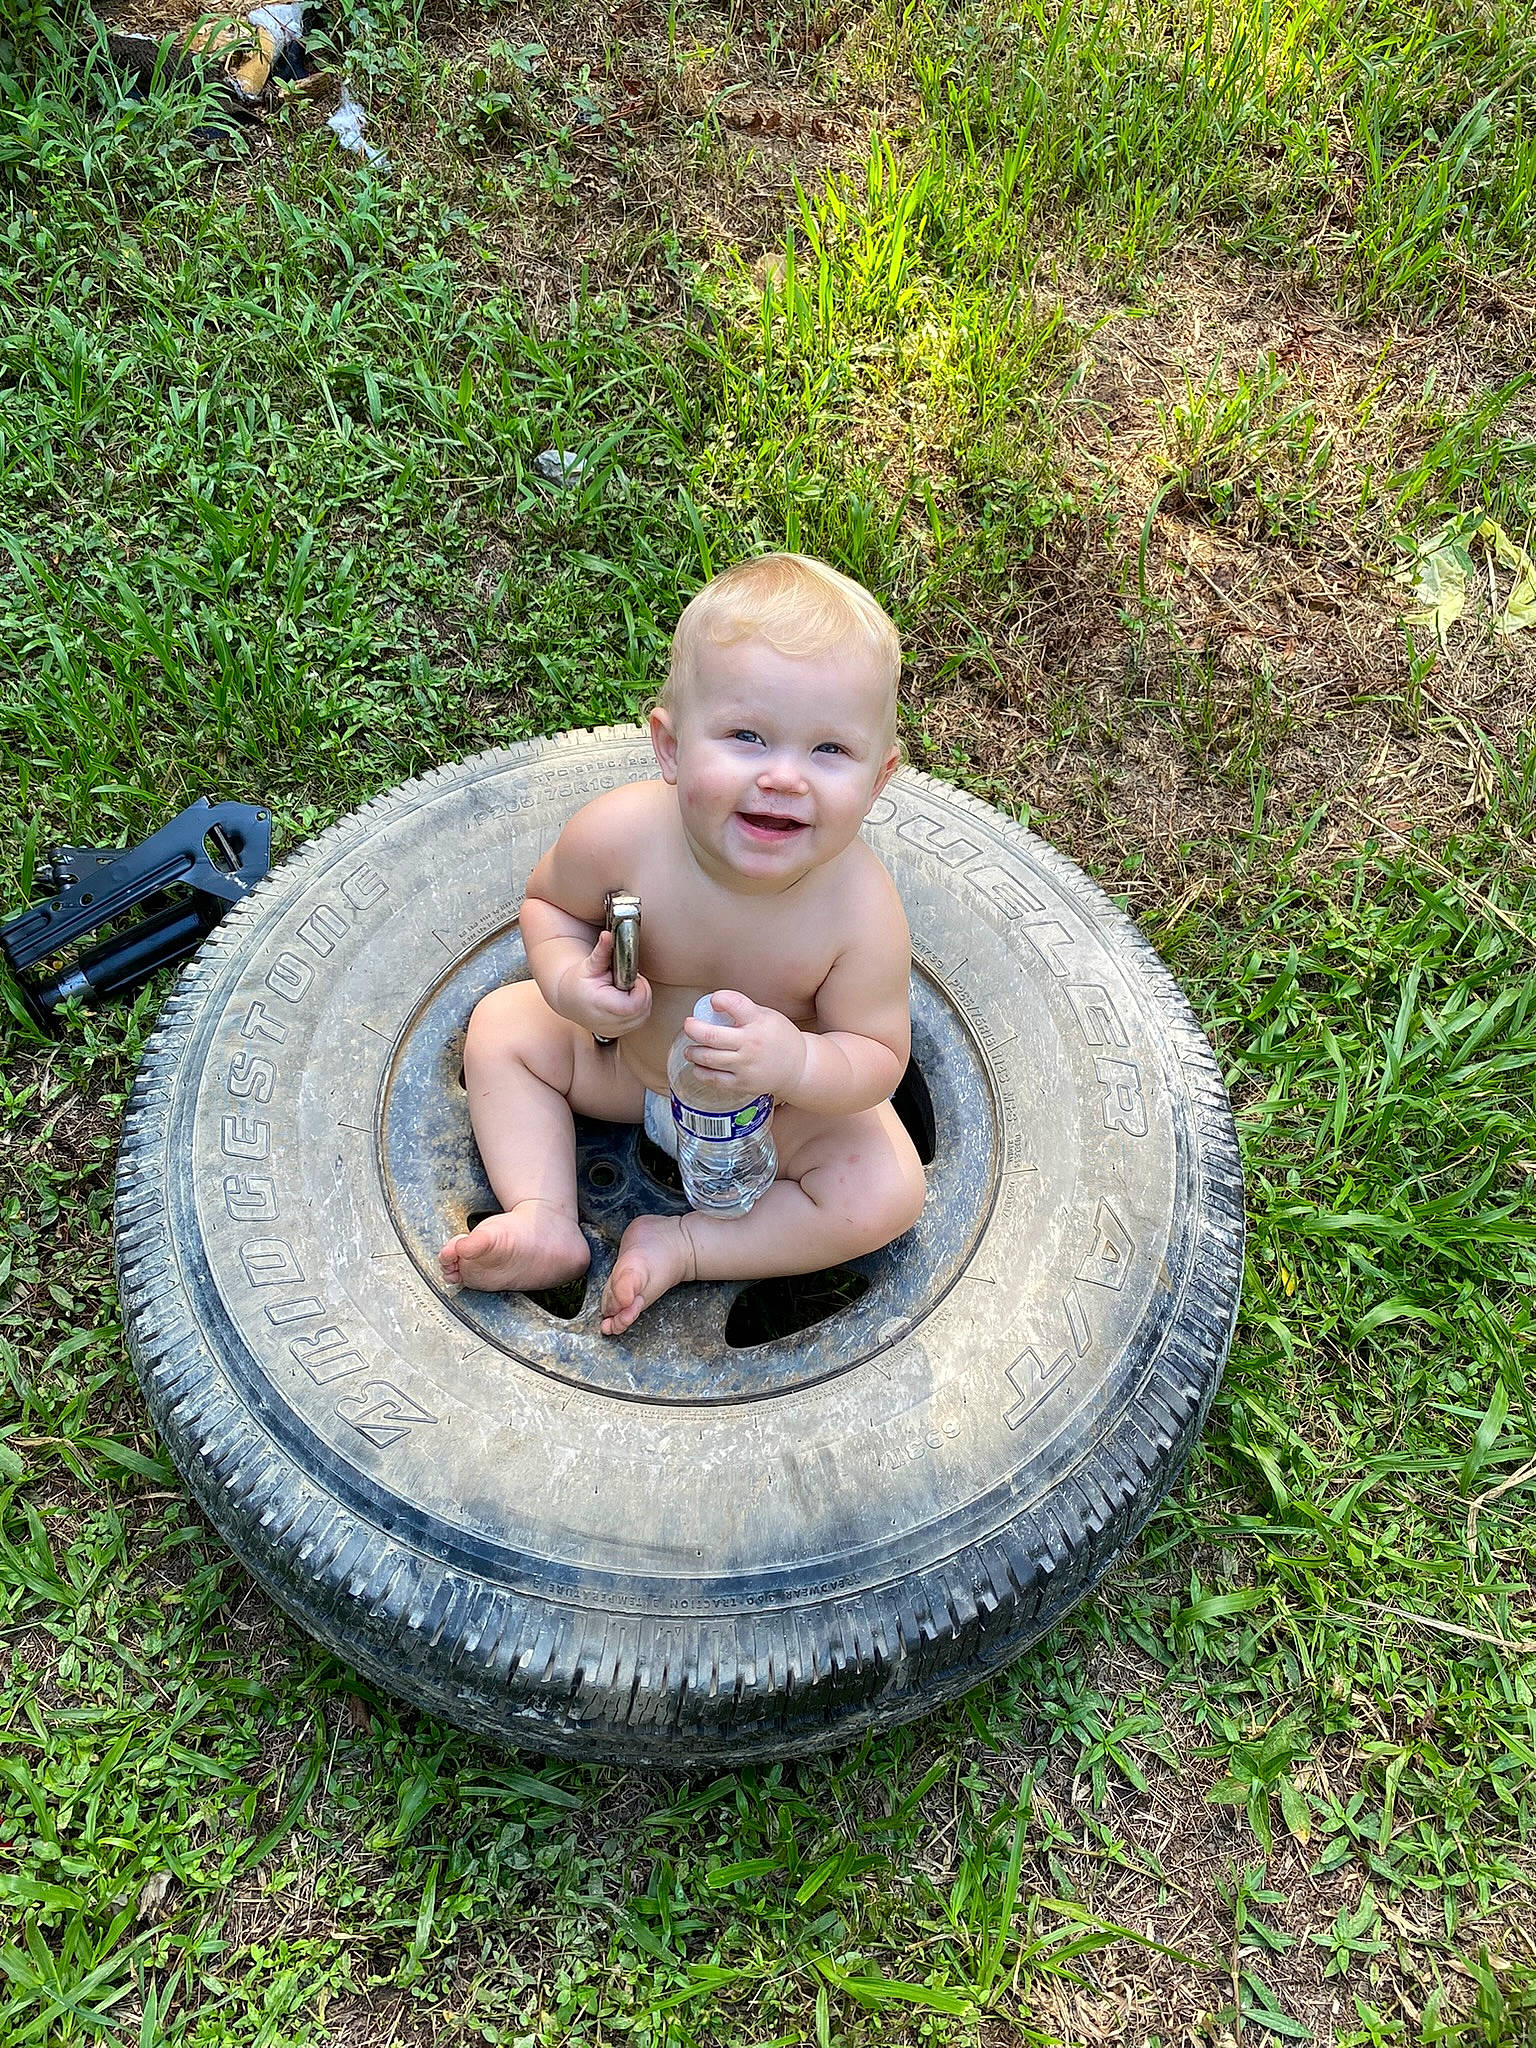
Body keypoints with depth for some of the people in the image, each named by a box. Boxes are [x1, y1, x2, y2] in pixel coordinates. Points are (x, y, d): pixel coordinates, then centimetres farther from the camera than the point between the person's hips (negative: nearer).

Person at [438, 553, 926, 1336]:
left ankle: (680, 1247, -9)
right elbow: (547, 902, -10)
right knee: (503, 1024, -2)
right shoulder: (620, 834, -33)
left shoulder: (860, 910, -37)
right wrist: (567, 981, -32)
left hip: (783, 1101, -2)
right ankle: (547, 1225, -5)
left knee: (887, 1194, -20)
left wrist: (798, 1062, -47)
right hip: (630, 1055, 3)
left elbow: (879, 1058, -25)